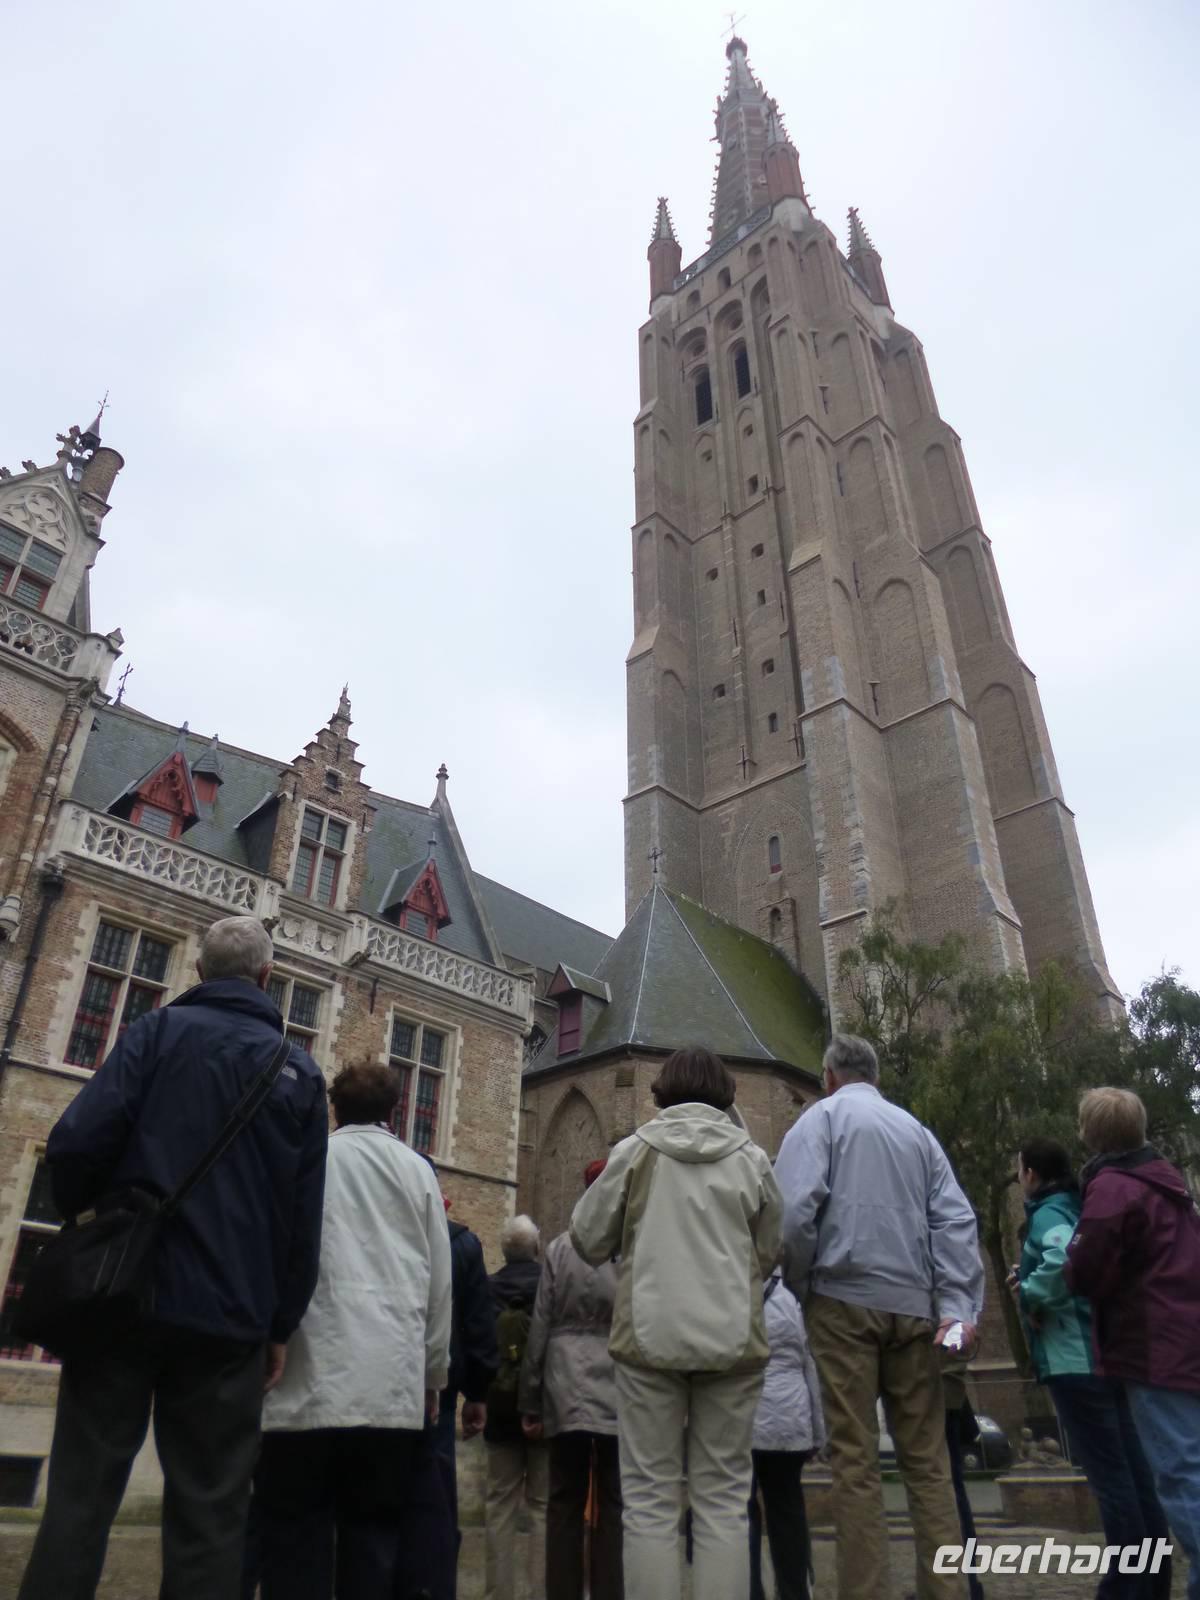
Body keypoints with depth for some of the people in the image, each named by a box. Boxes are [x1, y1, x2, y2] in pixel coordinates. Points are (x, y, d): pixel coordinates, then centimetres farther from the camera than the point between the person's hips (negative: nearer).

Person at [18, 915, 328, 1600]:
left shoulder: (161, 1029, 0)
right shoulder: (303, 1070, 6)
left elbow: (77, 1142, -12)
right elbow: (305, 1217, 3)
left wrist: (86, 1222, 9)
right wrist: (281, 1325, 11)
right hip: (229, 1318, 1)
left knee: (81, 1494, 7)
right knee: (209, 1513, 8)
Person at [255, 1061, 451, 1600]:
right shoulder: (417, 1171, 9)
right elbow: (439, 1283, 10)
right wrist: (434, 1375, 17)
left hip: (308, 1378, -1)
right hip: (392, 1383, 2)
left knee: (296, 1538, 5)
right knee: (374, 1535, 9)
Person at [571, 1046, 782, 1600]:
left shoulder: (634, 1151, 0)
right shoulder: (751, 1158, 4)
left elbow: (588, 1241, 6)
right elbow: (769, 1253, 13)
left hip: (651, 1335, -1)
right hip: (732, 1337, 2)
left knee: (651, 1499, 6)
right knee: (723, 1498, 10)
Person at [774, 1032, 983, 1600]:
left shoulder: (823, 1116, 2)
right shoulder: (917, 1129, 17)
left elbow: (795, 1208, -12)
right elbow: (955, 1220, 6)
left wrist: (800, 1286, 1)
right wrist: (958, 1305, -1)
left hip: (845, 1299, -4)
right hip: (914, 1304, 4)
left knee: (855, 1459, 1)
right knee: (926, 1457, 11)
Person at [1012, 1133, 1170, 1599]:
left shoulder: (1046, 1213, -12)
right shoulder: (1079, 1208, 13)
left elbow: (1066, 1262, -31)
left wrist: (1030, 1298, -15)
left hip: (1075, 1360, -9)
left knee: (1109, 1477, -3)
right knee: (1135, 1474, 12)